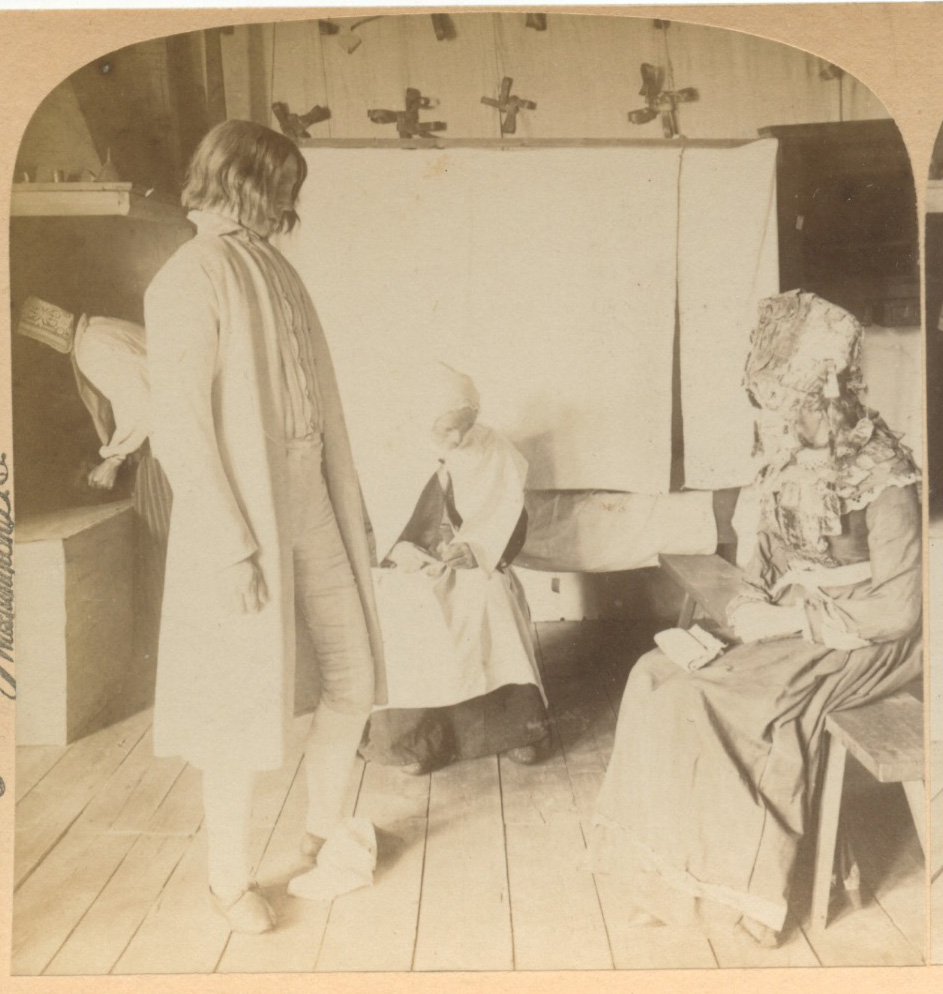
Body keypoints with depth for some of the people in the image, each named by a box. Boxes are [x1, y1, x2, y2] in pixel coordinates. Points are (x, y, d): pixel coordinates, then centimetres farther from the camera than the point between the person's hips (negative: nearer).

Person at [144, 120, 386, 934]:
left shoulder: (274, 269, 12)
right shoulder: (191, 279, -11)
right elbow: (180, 426, -16)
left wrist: (353, 505, 13)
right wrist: (233, 546, -19)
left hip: (312, 507, 8)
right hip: (244, 517, -7)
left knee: (354, 674, 13)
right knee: (245, 705, 5)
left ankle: (325, 829, 35)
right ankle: (230, 876, 27)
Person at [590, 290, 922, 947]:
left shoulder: (882, 478, -18)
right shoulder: (794, 459, 2)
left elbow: (895, 608, -19)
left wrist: (789, 619, -19)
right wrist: (752, 603, -4)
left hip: (859, 641, -7)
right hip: (792, 622, 7)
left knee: (712, 700, -26)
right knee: (657, 675, -11)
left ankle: (738, 882, -4)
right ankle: (673, 866, -3)